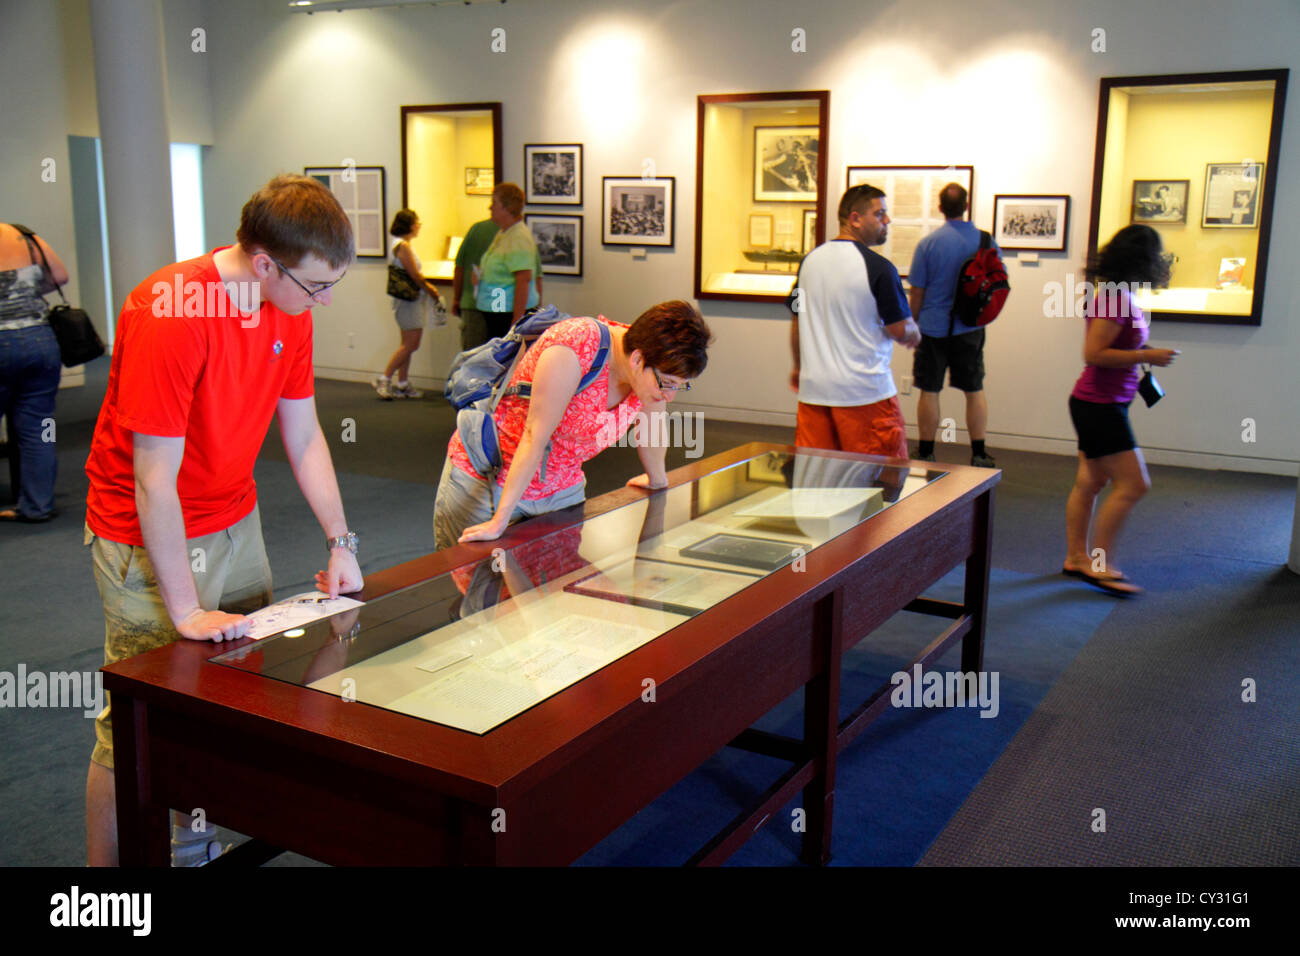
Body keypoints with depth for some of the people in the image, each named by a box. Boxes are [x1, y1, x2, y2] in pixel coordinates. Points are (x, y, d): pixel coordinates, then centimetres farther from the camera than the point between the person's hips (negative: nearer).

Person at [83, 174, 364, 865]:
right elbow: (155, 481, -25)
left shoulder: (292, 309, -3)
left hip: (236, 523, 7)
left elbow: (303, 436, 6)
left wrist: (341, 543, 1)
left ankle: (199, 846, 26)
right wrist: (186, 612, -22)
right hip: (150, 534, -7)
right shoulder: (169, 313, -26)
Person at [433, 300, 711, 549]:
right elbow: (535, 436, -30)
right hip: (486, 476, -6)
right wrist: (499, 522, -28)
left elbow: (650, 428, 11)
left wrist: (657, 480, 28)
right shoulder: (572, 351, -31)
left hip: (561, 487, 6)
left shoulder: (654, 370, -10)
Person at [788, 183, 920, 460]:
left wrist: (799, 367, 29)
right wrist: (915, 335, 15)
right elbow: (900, 330, -8)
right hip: (864, 390, -6)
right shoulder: (879, 267, -12)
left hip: (813, 388, 6)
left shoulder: (809, 260, 7)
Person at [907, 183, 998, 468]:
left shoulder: (928, 243, -8)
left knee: (929, 391, 5)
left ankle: (926, 454, 11)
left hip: (933, 328, -2)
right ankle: (979, 455, 13)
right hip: (970, 329, 2)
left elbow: (917, 292, -4)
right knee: (975, 391, 10)